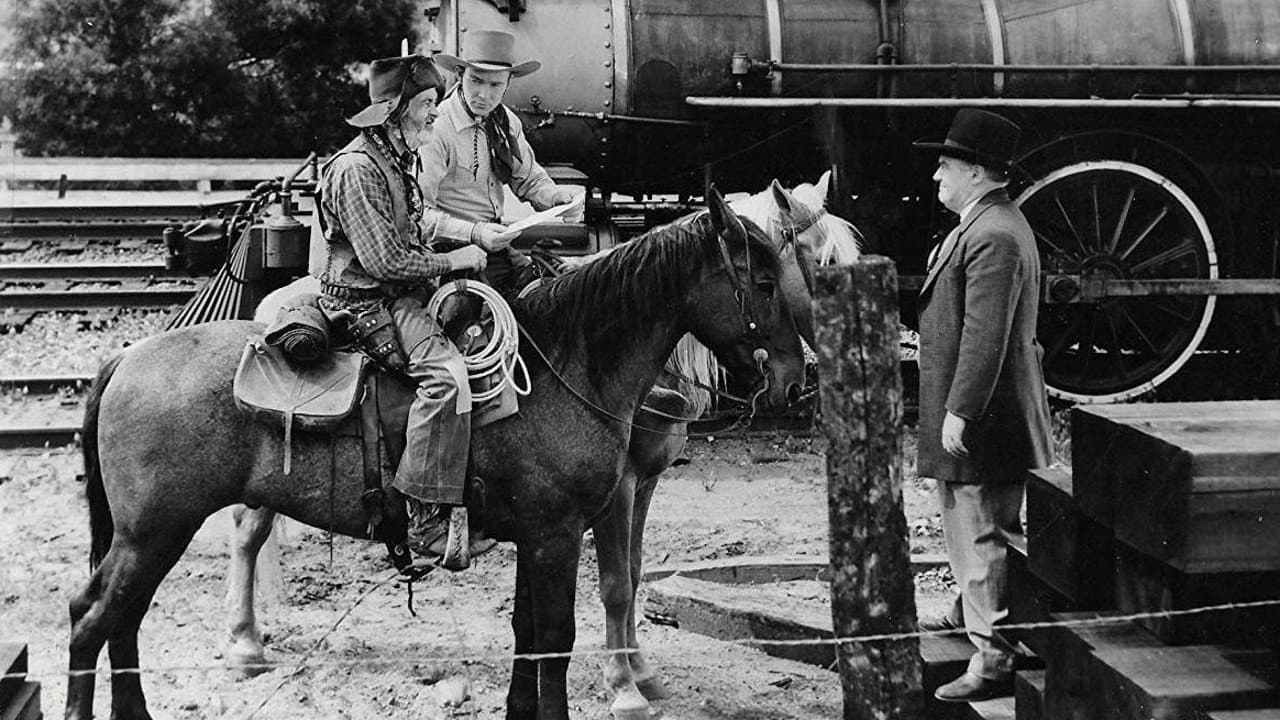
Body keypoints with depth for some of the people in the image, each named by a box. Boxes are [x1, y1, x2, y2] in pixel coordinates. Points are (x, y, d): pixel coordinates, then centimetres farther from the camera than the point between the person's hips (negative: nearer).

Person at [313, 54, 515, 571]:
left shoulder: (398, 158, 12)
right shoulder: (356, 168, -19)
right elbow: (384, 260, -22)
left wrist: (475, 233, 16)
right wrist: (455, 261, -13)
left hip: (402, 291, 11)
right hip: (366, 300, -11)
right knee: (446, 373, -30)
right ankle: (430, 518, -29)